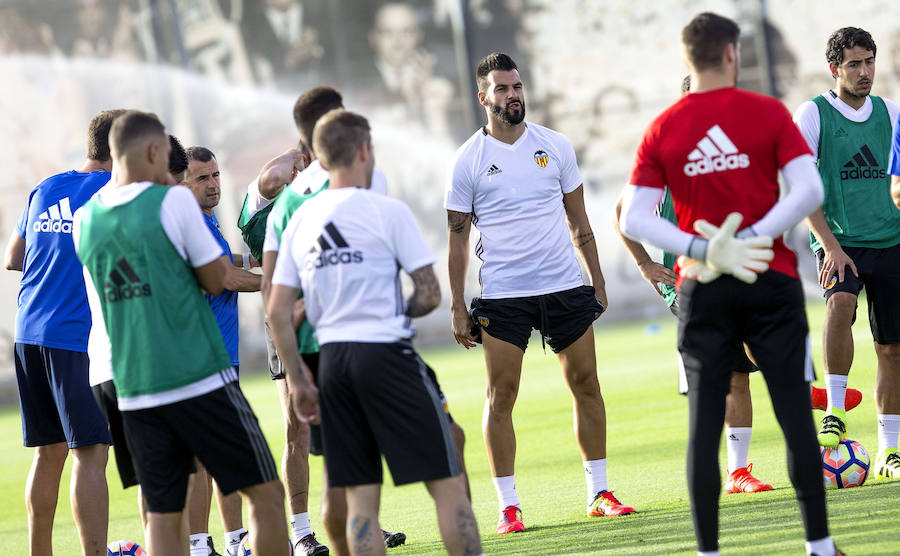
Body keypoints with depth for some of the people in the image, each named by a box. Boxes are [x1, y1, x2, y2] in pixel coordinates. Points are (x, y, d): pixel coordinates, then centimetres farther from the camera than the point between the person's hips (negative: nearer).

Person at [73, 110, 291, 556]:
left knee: (162, 517, 6)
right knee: (265, 494, 4)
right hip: (202, 381, -5)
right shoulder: (173, 202, -8)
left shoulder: (85, 221, 8)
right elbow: (215, 280, -3)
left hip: (135, 393, 5)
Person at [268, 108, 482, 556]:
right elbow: (429, 293, -7)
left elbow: (278, 309, 8)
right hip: (386, 353, -5)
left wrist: (298, 381, 13)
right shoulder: (387, 211, -6)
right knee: (447, 483, -1)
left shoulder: (300, 221, 9)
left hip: (332, 359, 5)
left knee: (360, 497, 7)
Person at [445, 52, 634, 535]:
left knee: (586, 384, 3)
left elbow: (578, 219, 14)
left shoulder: (555, 146, 7)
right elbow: (457, 237, 2)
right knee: (501, 395, -5)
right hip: (502, 294, -3)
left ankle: (599, 493, 13)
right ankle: (508, 506, 1)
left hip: (565, 285, 3)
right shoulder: (469, 160, -1)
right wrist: (457, 307, -2)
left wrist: (597, 281, 12)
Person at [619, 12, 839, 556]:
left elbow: (634, 219, -4)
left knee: (705, 425, 4)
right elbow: (809, 190, -11)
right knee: (797, 417, 3)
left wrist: (703, 251, -9)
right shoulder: (768, 112, -2)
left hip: (703, 291, 1)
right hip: (772, 284, -1)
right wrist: (750, 240, -11)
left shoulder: (662, 131, 3)